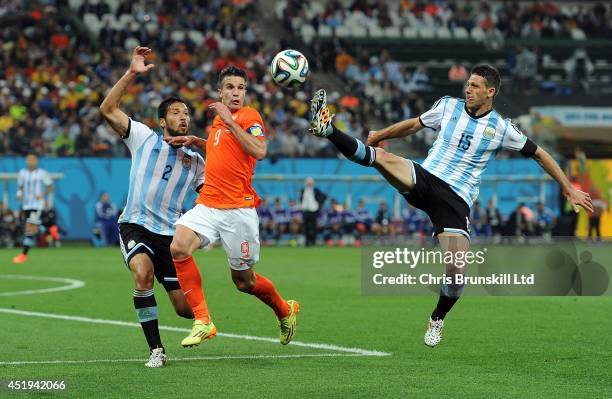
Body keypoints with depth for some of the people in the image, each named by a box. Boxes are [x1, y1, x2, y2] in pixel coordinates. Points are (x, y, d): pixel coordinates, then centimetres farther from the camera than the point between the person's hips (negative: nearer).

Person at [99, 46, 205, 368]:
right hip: (135, 226, -2)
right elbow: (107, 110, -9)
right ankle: (156, 350, -22)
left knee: (185, 309, -2)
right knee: (143, 272, -34)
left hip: (171, 233, 2)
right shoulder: (144, 138, 0)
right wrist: (131, 74, -16)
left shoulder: (195, 161, 8)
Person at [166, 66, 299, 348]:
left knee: (244, 282, 4)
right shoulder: (219, 118, 15)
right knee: (179, 247, -22)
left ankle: (285, 310, 35)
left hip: (238, 209, -6)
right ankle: (203, 322, -17)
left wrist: (230, 120, -21)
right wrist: (196, 142, 18)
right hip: (208, 205, 6)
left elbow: (258, 152, -24)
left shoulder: (250, 117, -6)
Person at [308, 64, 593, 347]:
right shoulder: (448, 106, 7)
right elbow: (415, 124, 25)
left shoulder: (501, 129, 0)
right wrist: (381, 134, 25)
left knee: (456, 271, -14)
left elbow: (539, 154, 11)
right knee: (382, 157, -29)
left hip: (456, 200, -2)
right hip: (423, 177, 2)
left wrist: (569, 189, 13)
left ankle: (437, 320, 13)